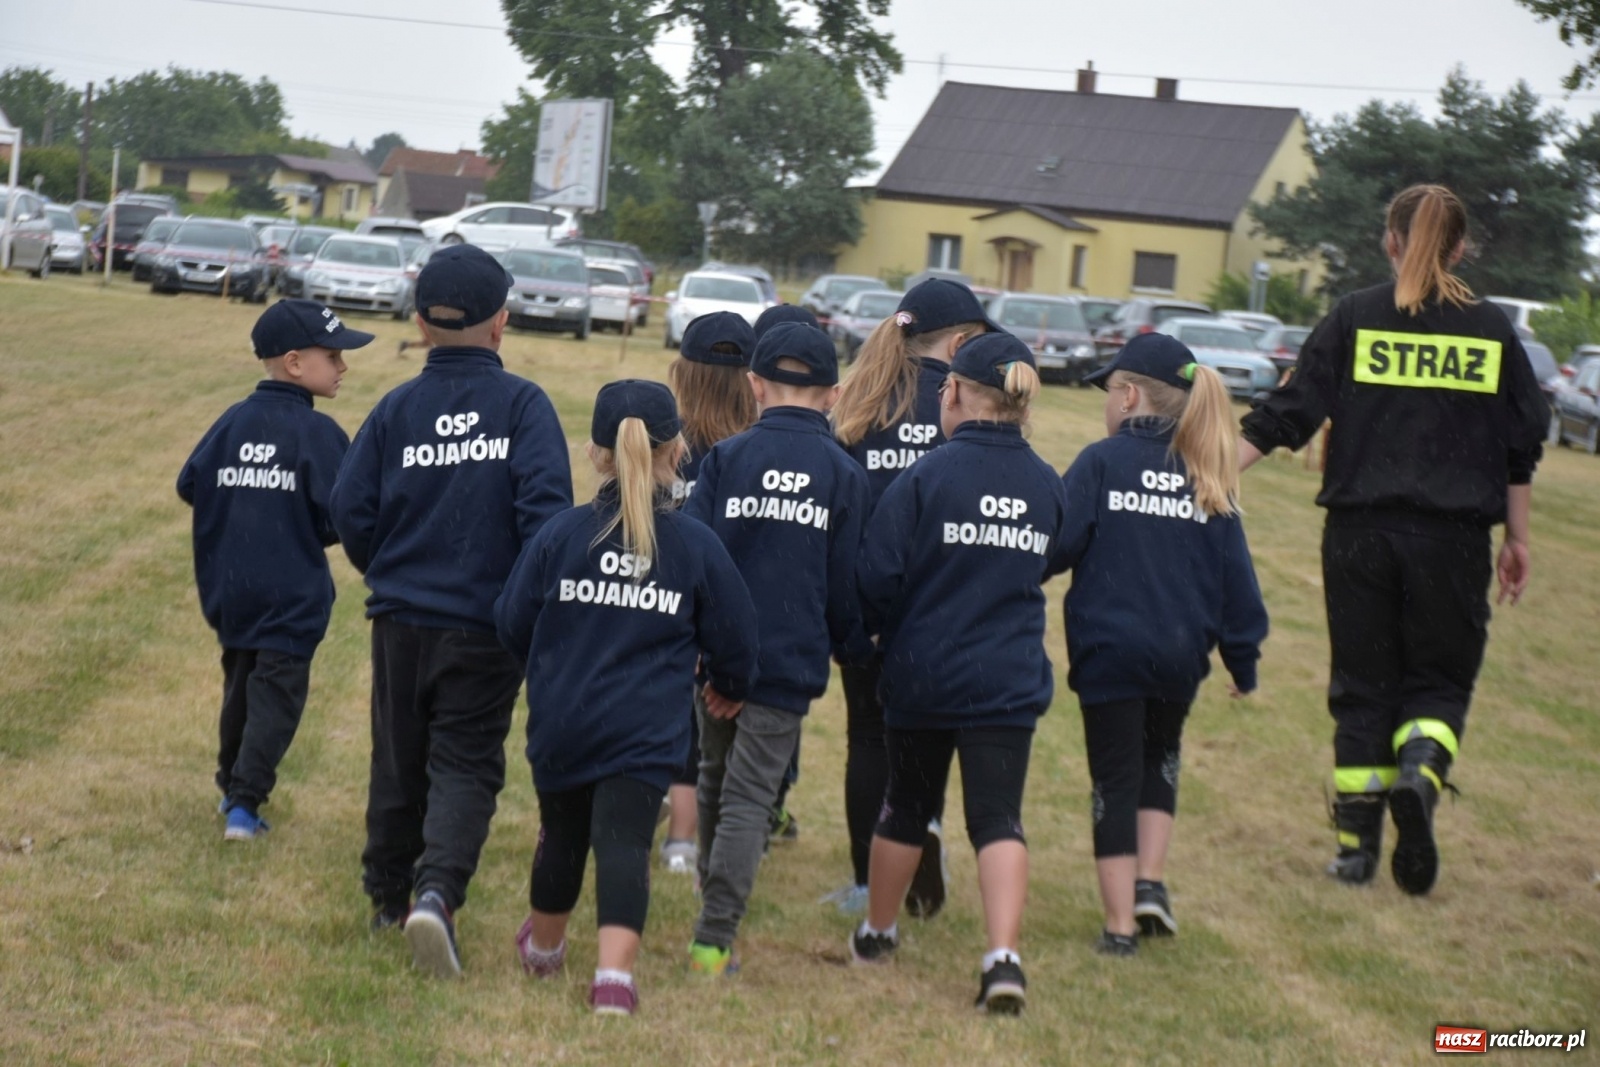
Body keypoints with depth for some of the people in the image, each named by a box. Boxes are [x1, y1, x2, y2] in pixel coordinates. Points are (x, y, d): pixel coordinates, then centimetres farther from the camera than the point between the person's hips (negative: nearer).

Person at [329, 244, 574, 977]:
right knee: (466, 764, 1)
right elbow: (545, 506, -16)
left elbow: (351, 511, -2)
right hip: (488, 627, -3)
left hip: (401, 620, 3)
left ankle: (388, 896, 30)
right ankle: (438, 890, -21)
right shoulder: (522, 404, -8)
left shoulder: (395, 409, -1)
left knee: (399, 760, 17)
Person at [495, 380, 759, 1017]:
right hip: (647, 732, -2)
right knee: (624, 844, -7)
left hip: (560, 724, 2)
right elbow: (734, 639, 4)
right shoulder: (697, 547, -4)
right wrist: (730, 686, 26)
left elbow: (512, 624, 3)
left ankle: (543, 947, 43)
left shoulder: (560, 535, -4)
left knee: (563, 833, 20)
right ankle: (615, 973, -24)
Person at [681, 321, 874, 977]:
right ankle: (714, 940, -8)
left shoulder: (726, 457, 1)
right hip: (791, 659, -2)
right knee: (749, 799, -1)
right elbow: (847, 581, 2)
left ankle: (715, 916, 32)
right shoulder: (843, 474, 0)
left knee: (717, 784, 20)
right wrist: (853, 648, 17)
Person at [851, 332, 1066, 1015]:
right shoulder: (1047, 486, 1)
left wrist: (872, 630, 7)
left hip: (923, 675, -1)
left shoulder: (928, 475, -12)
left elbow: (878, 575, -13)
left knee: (907, 803, 16)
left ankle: (877, 934, 33)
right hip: (1010, 680, 2)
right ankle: (1004, 958, -17)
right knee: (999, 816, -1)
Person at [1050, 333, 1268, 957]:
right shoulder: (1208, 478, 5)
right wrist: (1244, 660, 13)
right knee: (1159, 759, 26)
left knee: (1116, 780, 6)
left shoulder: (1102, 462, -7)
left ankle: (1119, 923, 5)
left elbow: (1055, 547, -14)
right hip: (1180, 653, 3)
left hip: (1109, 650, -3)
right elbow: (1234, 576, 7)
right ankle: (1150, 881, 12)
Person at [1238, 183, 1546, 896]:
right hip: (1452, 537, 0)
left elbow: (1289, 415, -3)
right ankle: (1421, 771, -20)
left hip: (1360, 534, 0)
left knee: (1362, 685, 10)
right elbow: (1522, 447, 7)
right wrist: (1516, 540, 17)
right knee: (1439, 678, 11)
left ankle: (1358, 848, 10)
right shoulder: (1491, 330, 3)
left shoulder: (1354, 318, 0)